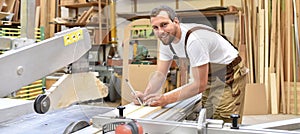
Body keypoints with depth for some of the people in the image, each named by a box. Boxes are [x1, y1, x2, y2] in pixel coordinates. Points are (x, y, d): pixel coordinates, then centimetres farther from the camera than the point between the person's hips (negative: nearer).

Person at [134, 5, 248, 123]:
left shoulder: (194, 40, -34)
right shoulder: (166, 39, -8)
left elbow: (200, 85, -30)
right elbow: (160, 74, -6)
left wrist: (166, 99, -33)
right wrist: (145, 95, -23)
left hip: (229, 75, -8)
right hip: (210, 78, 8)